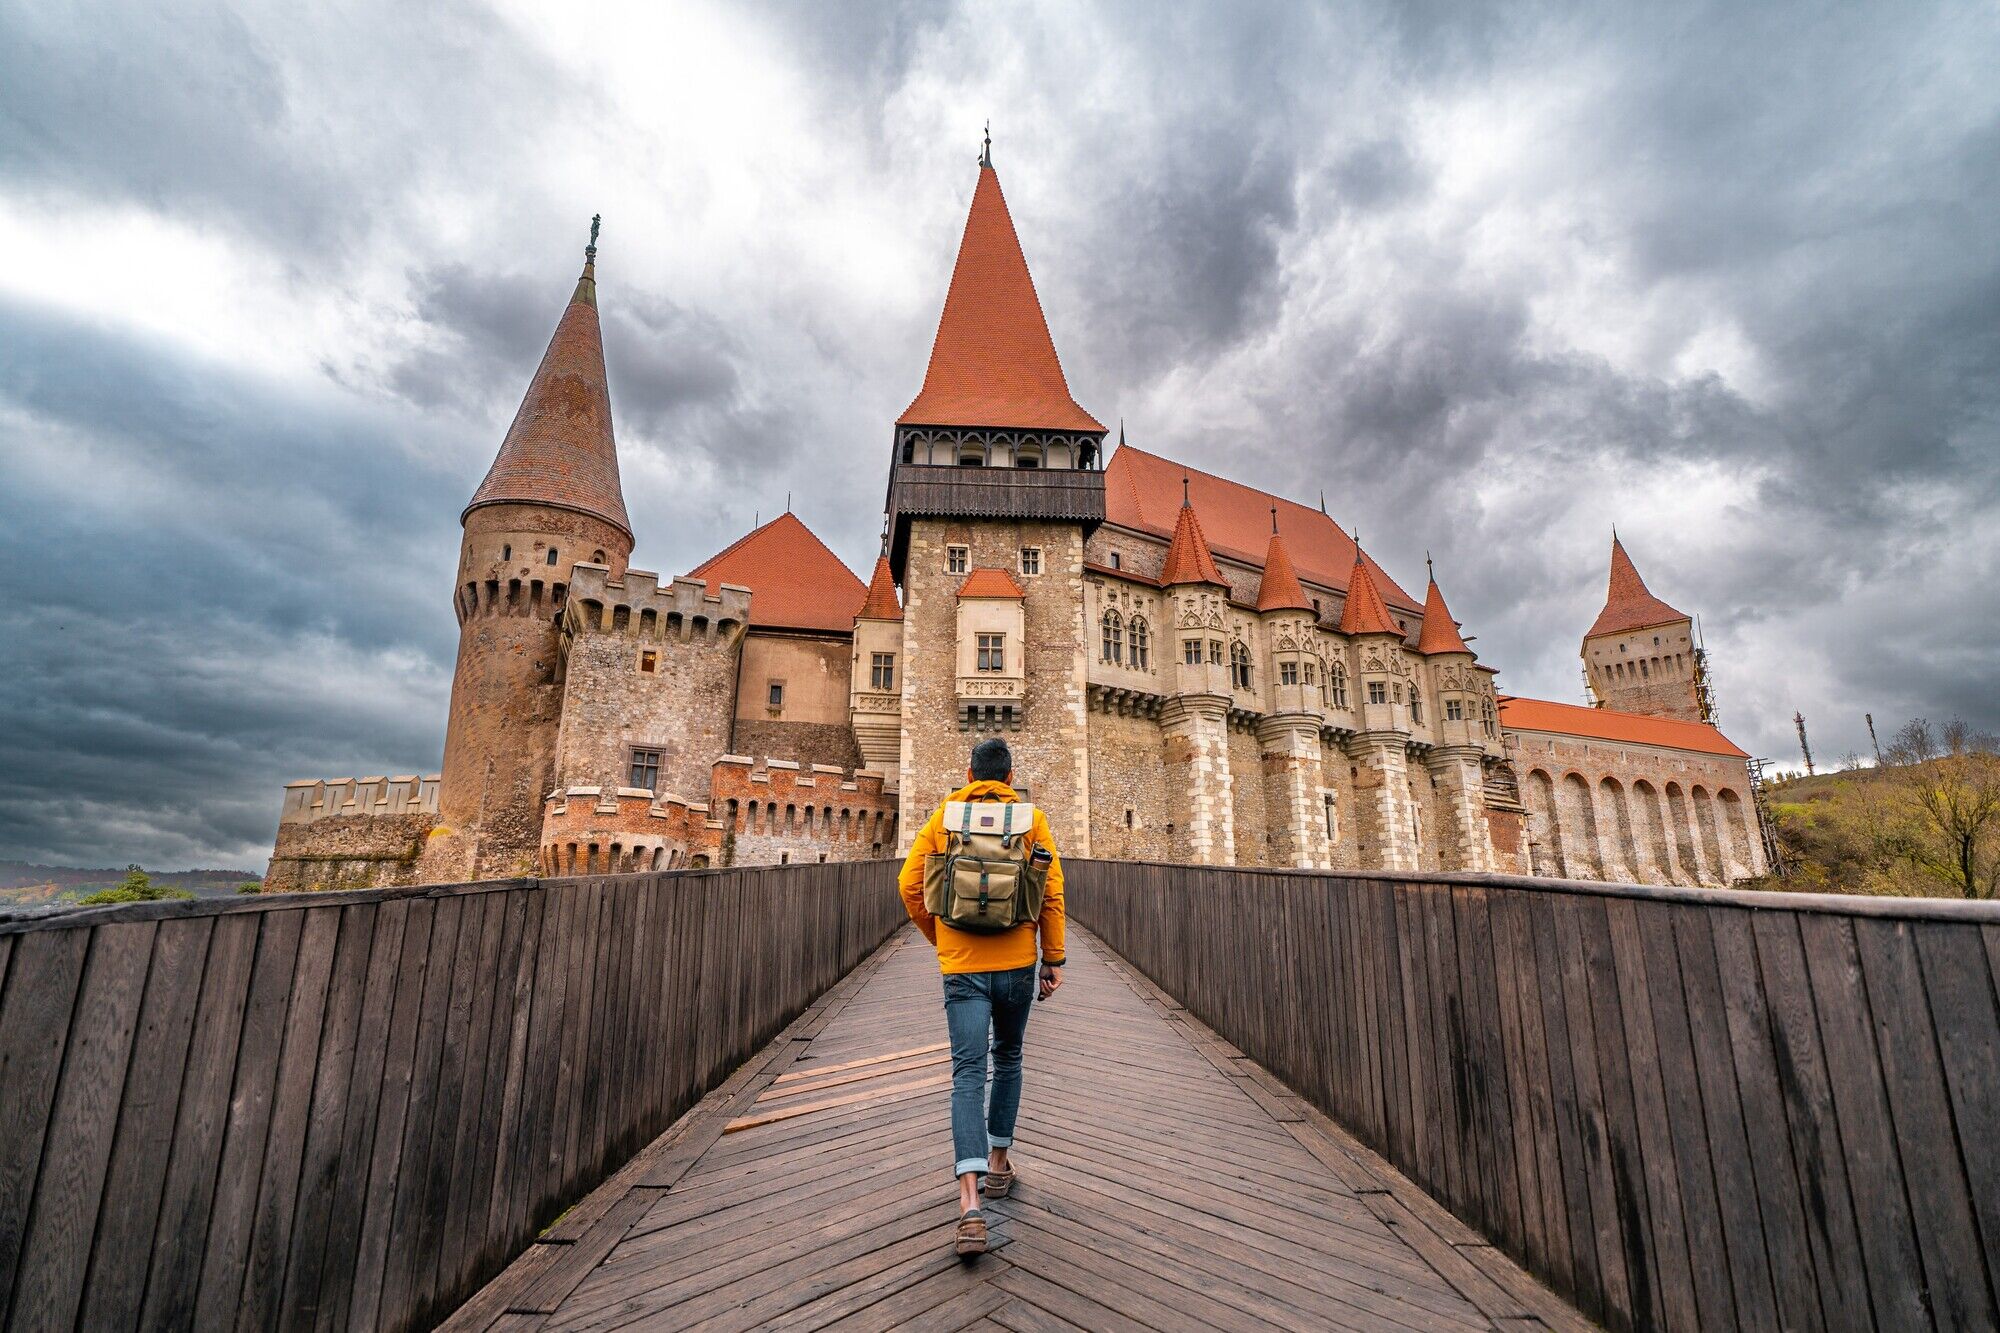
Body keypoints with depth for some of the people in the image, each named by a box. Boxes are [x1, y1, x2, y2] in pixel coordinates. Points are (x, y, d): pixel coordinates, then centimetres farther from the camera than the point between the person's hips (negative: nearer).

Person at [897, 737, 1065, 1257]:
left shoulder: (942, 817, 4)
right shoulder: (1031, 818, 1)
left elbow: (910, 886, 1)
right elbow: (1052, 892, -3)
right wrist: (1054, 960, 5)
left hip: (961, 966, 0)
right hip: (1016, 963, 1)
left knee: (968, 1073, -1)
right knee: (1008, 1059, 21)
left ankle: (970, 1204, -12)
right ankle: (998, 1163, 34)